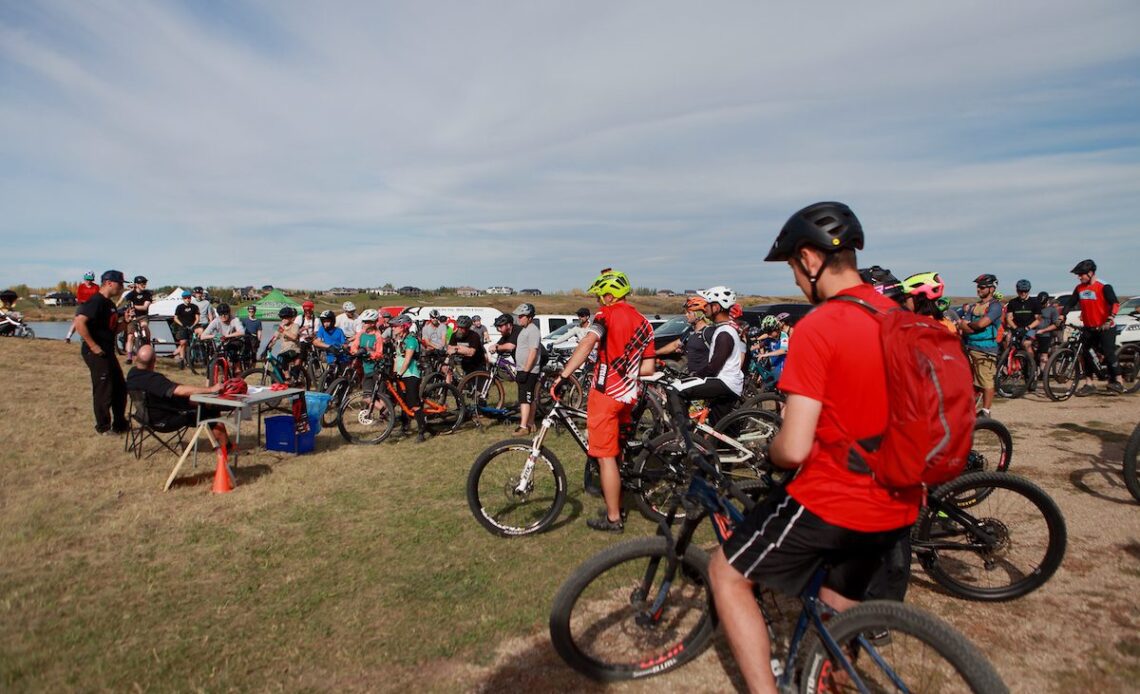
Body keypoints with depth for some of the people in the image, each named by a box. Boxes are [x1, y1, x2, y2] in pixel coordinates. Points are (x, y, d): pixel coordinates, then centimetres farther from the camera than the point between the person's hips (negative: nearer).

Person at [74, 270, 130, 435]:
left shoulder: (110, 304, 15)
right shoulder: (95, 302, -15)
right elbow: (79, 322, -27)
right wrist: (93, 346, -24)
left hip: (108, 352, 10)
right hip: (96, 353, -10)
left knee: (120, 388, 14)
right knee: (103, 391, -2)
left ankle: (120, 425, 25)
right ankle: (104, 428, 11)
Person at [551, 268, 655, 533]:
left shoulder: (607, 314, -6)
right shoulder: (643, 323, 13)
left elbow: (587, 343, -25)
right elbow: (647, 368, 11)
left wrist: (562, 375, -29)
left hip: (605, 393, -7)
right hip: (629, 395, 8)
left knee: (606, 457, 0)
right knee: (616, 452, 22)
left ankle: (613, 519, 6)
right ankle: (616, 506, 33)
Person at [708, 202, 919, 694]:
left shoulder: (816, 328, -20)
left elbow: (794, 449, -23)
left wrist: (769, 452, -2)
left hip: (831, 499, -8)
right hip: (898, 507, 8)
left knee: (727, 572, 10)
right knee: (840, 606, 28)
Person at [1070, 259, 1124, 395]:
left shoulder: (1104, 286, -11)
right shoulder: (1079, 288, 6)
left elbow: (1115, 303, -17)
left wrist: (1110, 319, -28)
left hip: (1105, 327, -6)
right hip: (1088, 328, 6)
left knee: (1108, 354, -7)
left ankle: (1118, 382, 5)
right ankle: (1089, 384, 8)